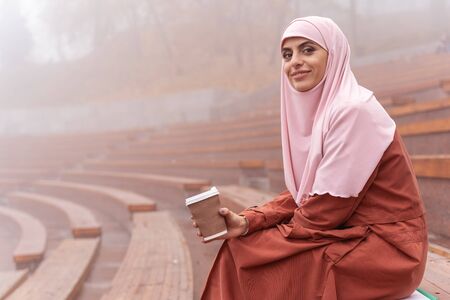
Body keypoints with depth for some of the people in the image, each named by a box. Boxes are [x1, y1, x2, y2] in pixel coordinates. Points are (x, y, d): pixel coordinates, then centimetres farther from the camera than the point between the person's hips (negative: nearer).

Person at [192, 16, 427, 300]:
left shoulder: (353, 109, -20)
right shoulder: (316, 109, 6)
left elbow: (328, 207, -19)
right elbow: (302, 193, 7)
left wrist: (278, 234, -6)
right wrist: (247, 221, -6)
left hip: (384, 245, -8)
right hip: (348, 233, 8)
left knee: (249, 258, -9)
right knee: (240, 246, 3)